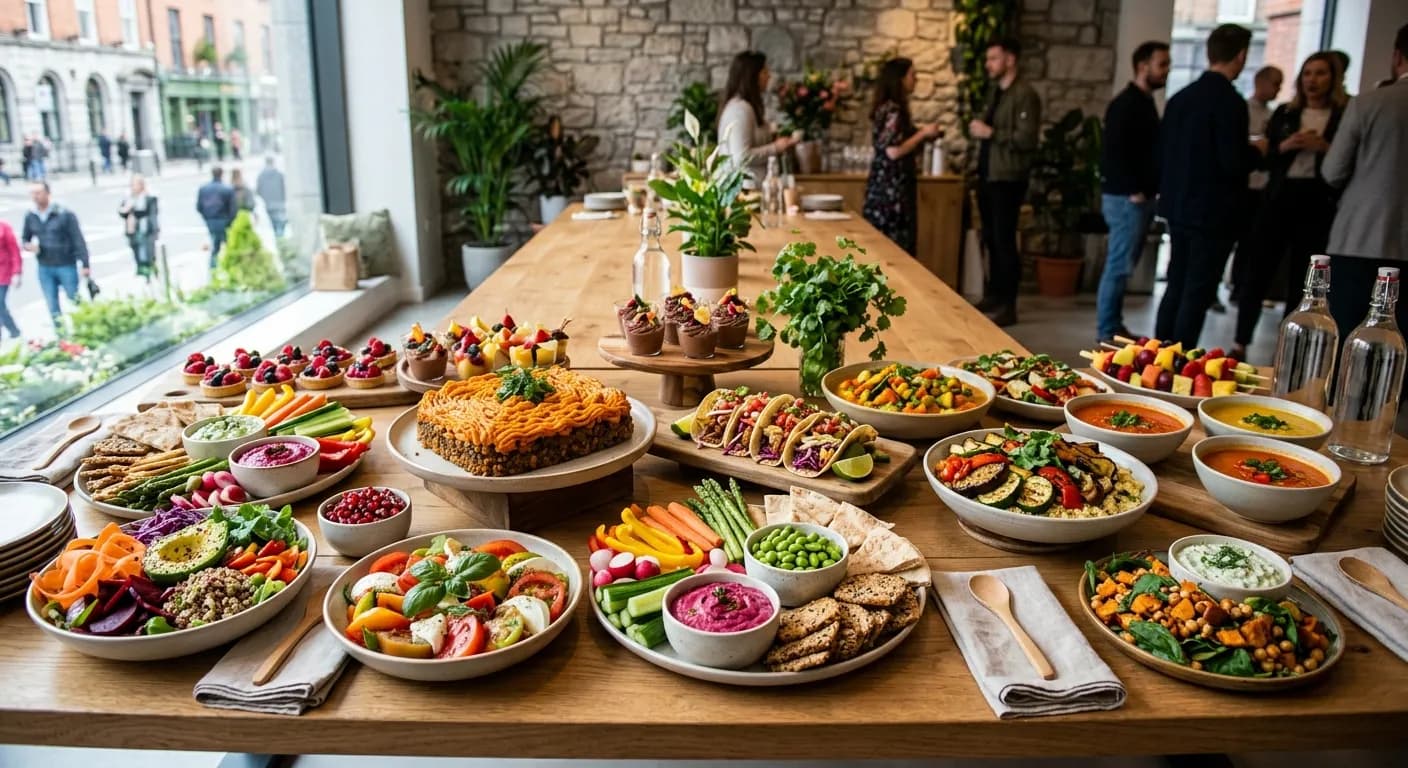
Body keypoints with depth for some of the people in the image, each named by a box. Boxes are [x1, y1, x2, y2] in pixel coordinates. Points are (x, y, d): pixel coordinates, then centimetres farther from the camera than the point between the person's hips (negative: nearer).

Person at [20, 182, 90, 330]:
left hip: (66, 266, -4)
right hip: (44, 269, 4)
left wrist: (84, 265, -16)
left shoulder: (65, 215, -9)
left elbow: (78, 241, -11)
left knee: (75, 301, 4)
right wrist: (28, 246, -7)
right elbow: (25, 238, 18)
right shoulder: (30, 217, 4)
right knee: (52, 307, 8)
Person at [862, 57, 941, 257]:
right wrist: (923, 133, -11)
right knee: (898, 248, -6)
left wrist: (919, 133, 15)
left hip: (887, 184, 10)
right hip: (892, 187, -10)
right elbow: (893, 151, -22)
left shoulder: (887, 107, 15)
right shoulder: (893, 110, -14)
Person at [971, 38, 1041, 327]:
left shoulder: (1024, 94, -13)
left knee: (1004, 240, -5)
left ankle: (1008, 306, 1)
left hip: (1008, 178, -8)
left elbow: (1027, 139, -21)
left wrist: (990, 133, -19)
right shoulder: (994, 91, 14)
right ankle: (993, 295, 24)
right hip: (988, 175, 8)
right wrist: (977, 128, 3)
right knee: (991, 239, 14)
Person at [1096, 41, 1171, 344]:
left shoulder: (1145, 102, 17)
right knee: (1119, 265, -6)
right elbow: (1112, 152, -20)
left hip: (1141, 197, 9)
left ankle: (1115, 326, 20)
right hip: (1127, 198, -9)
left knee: (1123, 265, 13)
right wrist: (1133, 191, -17)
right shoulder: (1126, 104, -12)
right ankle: (1107, 332, 1)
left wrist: (1148, 190, 12)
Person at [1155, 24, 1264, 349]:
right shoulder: (1230, 102, -16)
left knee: (1176, 286, 15)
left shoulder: (1180, 97, 6)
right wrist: (1256, 150, 0)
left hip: (1178, 208, 7)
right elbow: (1234, 164, -19)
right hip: (1212, 212, -7)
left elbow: (1162, 154, 11)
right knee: (1198, 293, 0)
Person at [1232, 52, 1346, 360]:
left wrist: (1325, 148, -15)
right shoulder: (1285, 113, 9)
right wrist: (1284, 147, -10)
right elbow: (1263, 158, 8)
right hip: (1280, 198, 1)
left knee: (1301, 280, 4)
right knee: (1259, 272, -1)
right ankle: (1240, 345, 5)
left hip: (1319, 204, -1)